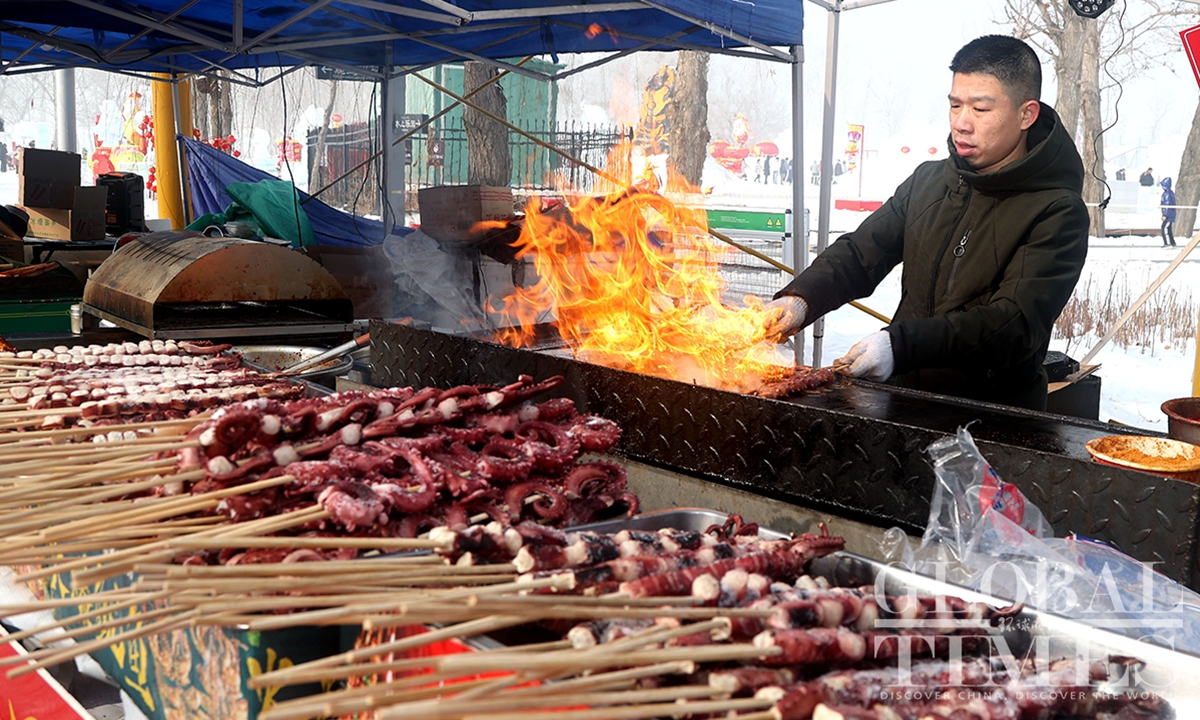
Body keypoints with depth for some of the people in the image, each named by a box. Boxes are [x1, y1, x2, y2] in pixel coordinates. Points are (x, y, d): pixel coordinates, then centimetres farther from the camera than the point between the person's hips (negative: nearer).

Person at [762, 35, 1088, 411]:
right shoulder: (928, 181, 12)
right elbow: (860, 253, 12)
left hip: (993, 425, -5)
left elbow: (1016, 324, -19)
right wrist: (800, 298, -10)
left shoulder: (1058, 214, -8)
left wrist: (900, 345, -31)